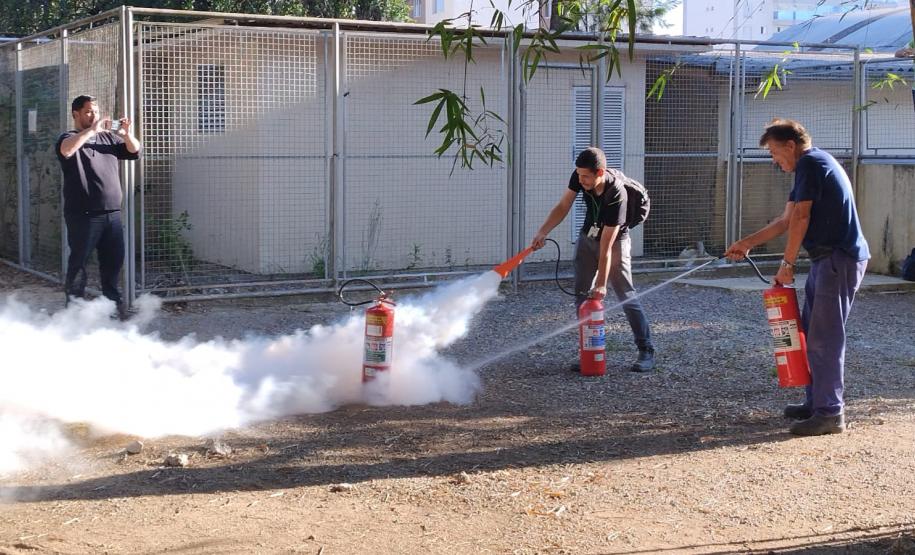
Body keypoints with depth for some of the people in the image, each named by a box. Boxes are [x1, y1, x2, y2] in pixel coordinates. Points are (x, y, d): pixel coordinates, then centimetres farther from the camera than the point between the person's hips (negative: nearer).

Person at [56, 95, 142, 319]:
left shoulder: (108, 137, 14)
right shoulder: (70, 138, -2)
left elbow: (134, 151, 10)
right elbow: (66, 150, -25)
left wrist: (126, 133, -9)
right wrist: (91, 130, -29)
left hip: (112, 213, 5)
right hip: (83, 215, -5)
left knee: (114, 259, 11)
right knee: (79, 261, 0)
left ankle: (113, 299, 24)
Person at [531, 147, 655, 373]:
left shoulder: (616, 195, -36)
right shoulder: (580, 177, -21)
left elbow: (606, 247, -34)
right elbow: (563, 206, -8)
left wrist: (601, 284, -32)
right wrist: (542, 232, -22)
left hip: (615, 240, -6)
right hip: (588, 236, 6)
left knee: (626, 296, -10)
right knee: (582, 295, 1)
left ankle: (646, 351, -2)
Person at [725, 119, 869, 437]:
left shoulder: (810, 162, -11)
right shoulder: (812, 166, 20)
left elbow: (800, 219, -14)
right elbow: (786, 221, 24)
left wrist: (787, 264, -8)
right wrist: (746, 244, 26)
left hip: (840, 259, -10)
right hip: (827, 259, 10)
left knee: (824, 338, -9)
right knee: (812, 333, 15)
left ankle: (830, 413, -6)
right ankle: (816, 402, 22)